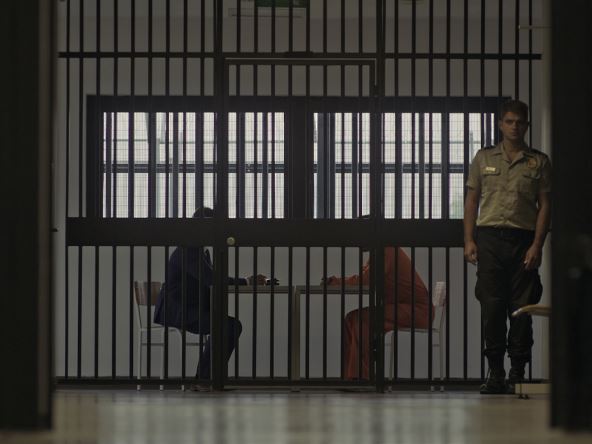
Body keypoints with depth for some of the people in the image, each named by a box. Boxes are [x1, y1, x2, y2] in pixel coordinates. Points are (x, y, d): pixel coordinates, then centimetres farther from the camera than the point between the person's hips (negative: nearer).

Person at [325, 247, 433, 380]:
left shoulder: (388, 252, -18)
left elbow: (363, 281, -24)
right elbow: (361, 278, 16)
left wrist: (336, 281, -10)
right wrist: (335, 280, 1)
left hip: (417, 310, -10)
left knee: (362, 319, -22)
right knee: (351, 319, 0)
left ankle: (362, 377, -17)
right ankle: (349, 375, -3)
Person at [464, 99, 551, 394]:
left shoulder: (539, 162, 8)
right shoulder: (484, 158, 12)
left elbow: (545, 205, 4)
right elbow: (472, 200, 12)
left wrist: (537, 245, -6)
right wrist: (469, 240, 2)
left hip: (523, 239, -1)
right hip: (489, 237, 1)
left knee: (522, 309, -2)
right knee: (492, 307, -3)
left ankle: (518, 373, 3)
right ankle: (495, 373, 1)